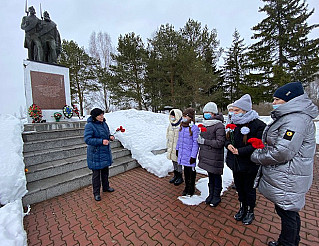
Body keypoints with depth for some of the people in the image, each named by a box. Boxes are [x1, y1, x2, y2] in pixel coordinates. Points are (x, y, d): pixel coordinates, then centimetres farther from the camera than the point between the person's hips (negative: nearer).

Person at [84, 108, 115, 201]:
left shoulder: (104, 123, 6)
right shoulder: (89, 125, -17)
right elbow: (87, 139, -23)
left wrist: (110, 136, -4)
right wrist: (101, 141, -30)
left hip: (105, 152, 7)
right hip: (95, 153, -7)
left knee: (105, 171, 21)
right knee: (96, 174, 7)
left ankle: (106, 187, 42)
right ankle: (96, 193, 27)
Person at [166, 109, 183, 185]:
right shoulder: (170, 125, 9)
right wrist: (168, 146, 20)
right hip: (171, 148, 8)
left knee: (178, 162, 5)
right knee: (174, 162, 18)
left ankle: (180, 177, 24)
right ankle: (176, 175, 35)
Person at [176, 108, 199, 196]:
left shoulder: (194, 128, -16)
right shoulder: (181, 127, 6)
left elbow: (195, 143, -16)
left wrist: (193, 156, -16)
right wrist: (177, 149, 18)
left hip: (190, 154, -6)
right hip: (182, 153, 6)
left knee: (191, 170, 11)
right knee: (185, 170, 19)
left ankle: (191, 189, 32)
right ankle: (186, 187, 38)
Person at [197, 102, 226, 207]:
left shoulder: (219, 126, -15)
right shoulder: (204, 124, 8)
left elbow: (220, 143, -20)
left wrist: (204, 141, -19)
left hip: (215, 157, -6)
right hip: (206, 156, 7)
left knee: (216, 176, 11)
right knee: (210, 176, 20)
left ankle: (216, 196, 31)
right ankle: (211, 194, 37)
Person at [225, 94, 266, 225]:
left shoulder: (258, 125, -15)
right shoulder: (235, 123, 4)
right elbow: (227, 138, 12)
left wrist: (240, 151, -24)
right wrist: (228, 145, -10)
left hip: (249, 165, -5)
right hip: (235, 163, 6)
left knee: (249, 188, 14)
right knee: (239, 187, 21)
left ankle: (250, 211, 38)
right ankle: (242, 208, 43)